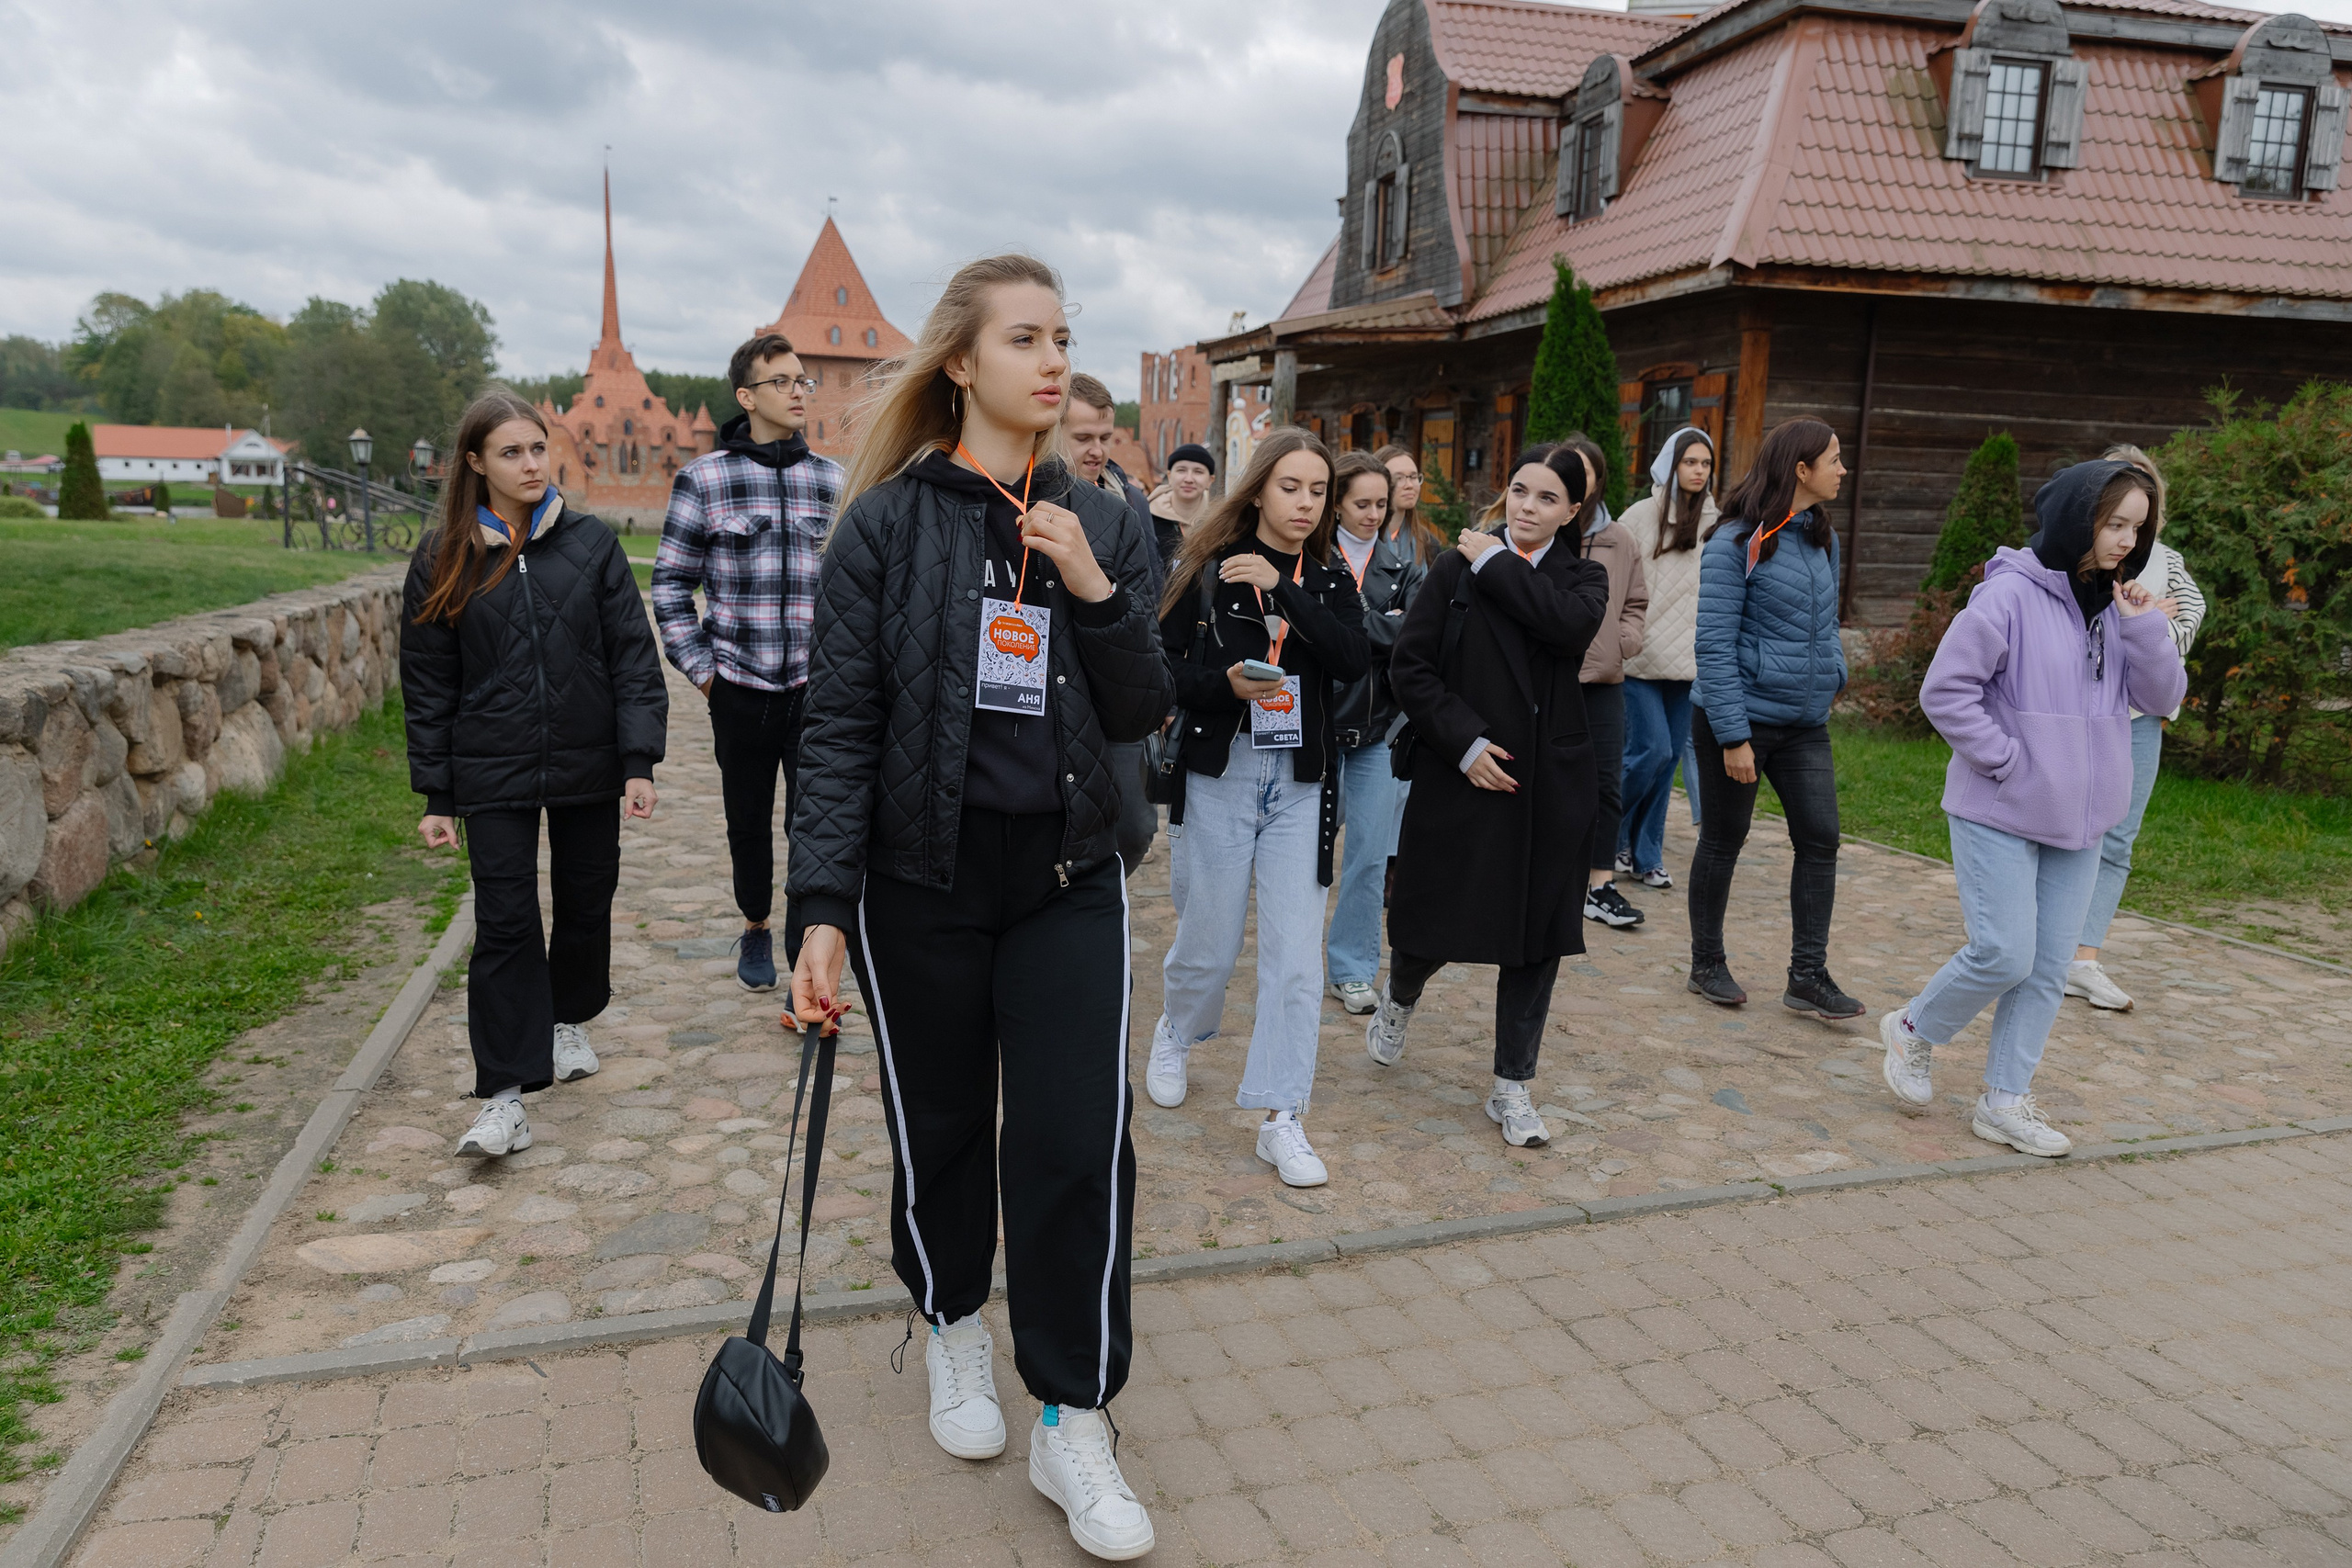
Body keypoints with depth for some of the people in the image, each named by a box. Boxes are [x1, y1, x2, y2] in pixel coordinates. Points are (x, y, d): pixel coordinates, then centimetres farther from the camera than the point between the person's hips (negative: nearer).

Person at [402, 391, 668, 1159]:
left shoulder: (591, 543, 0)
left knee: (586, 904, 13)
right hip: (494, 776, -1)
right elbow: (428, 684, 4)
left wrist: (639, 762, -8)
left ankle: (569, 1019, 40)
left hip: (588, 768, 1)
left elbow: (633, 655, -1)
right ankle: (503, 1095, 2)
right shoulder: (444, 560, 0)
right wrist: (436, 795, 1)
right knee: (505, 923, -4)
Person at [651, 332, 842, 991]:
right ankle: (756, 927, 37)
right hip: (740, 686, 0)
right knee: (748, 821, 14)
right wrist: (699, 666, 0)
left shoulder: (835, 481, 4)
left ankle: (806, 935, 9)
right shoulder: (703, 479, 0)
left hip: (817, 688, 0)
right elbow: (670, 582, 4)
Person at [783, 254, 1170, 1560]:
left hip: (1068, 883, 2)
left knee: (1078, 1143, -2)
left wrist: (1096, 594, -14)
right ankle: (952, 1329, 42)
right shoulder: (889, 522, -6)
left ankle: (1071, 1425, 14)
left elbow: (1139, 717, 3)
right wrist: (822, 909, -16)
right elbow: (840, 725, -9)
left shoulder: (1102, 527, 4)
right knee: (939, 1129, 13)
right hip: (921, 881, -2)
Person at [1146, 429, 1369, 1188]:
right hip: (1221, 774, -2)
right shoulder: (1207, 568, -2)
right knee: (1210, 940, 8)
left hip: (1301, 783, 3)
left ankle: (1281, 1119, 7)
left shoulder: (1330, 581, 7)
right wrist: (1226, 683, -22)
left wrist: (1283, 587, -17)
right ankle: (1175, 1032, 42)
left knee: (1297, 955, -2)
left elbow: (1356, 660, -12)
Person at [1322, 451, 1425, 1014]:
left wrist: (1369, 628, -16)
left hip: (1378, 723, 4)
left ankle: (1352, 968, 17)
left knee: (1372, 852, 4)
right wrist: (1389, 628, -13)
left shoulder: (1403, 563, 9)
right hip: (1319, 717, -3)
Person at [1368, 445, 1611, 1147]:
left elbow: (1572, 624, -19)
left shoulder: (1583, 576, 5)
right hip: (1463, 776, -2)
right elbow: (1410, 665, -4)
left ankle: (1512, 1087, 20)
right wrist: (1463, 741, -12)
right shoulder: (1457, 567, -1)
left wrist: (1496, 564, -12)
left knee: (1537, 936, 6)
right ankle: (1400, 995, 41)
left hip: (1551, 785, 2)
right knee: (1437, 923, 4)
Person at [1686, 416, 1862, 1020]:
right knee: (1724, 840, 6)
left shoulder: (1823, 538, 9)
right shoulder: (1737, 543, -13)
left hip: (1805, 722, 7)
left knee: (1821, 839, 2)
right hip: (1742, 718, -6)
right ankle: (1707, 965, 22)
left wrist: (1834, 676, 5)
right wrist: (1733, 736, -19)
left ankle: (1808, 977, 10)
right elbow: (1715, 646, -16)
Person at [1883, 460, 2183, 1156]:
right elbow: (1945, 689, -16)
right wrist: (2006, 761, -15)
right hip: (2000, 816, -7)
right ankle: (1914, 1030, 18)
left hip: (2077, 822, 7)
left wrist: (2144, 628, -7)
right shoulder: (2011, 595, -13)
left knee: (2049, 968, 8)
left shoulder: (2115, 605, 8)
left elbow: (2162, 697, 7)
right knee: (2005, 954, -9)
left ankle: (2005, 1101, 18)